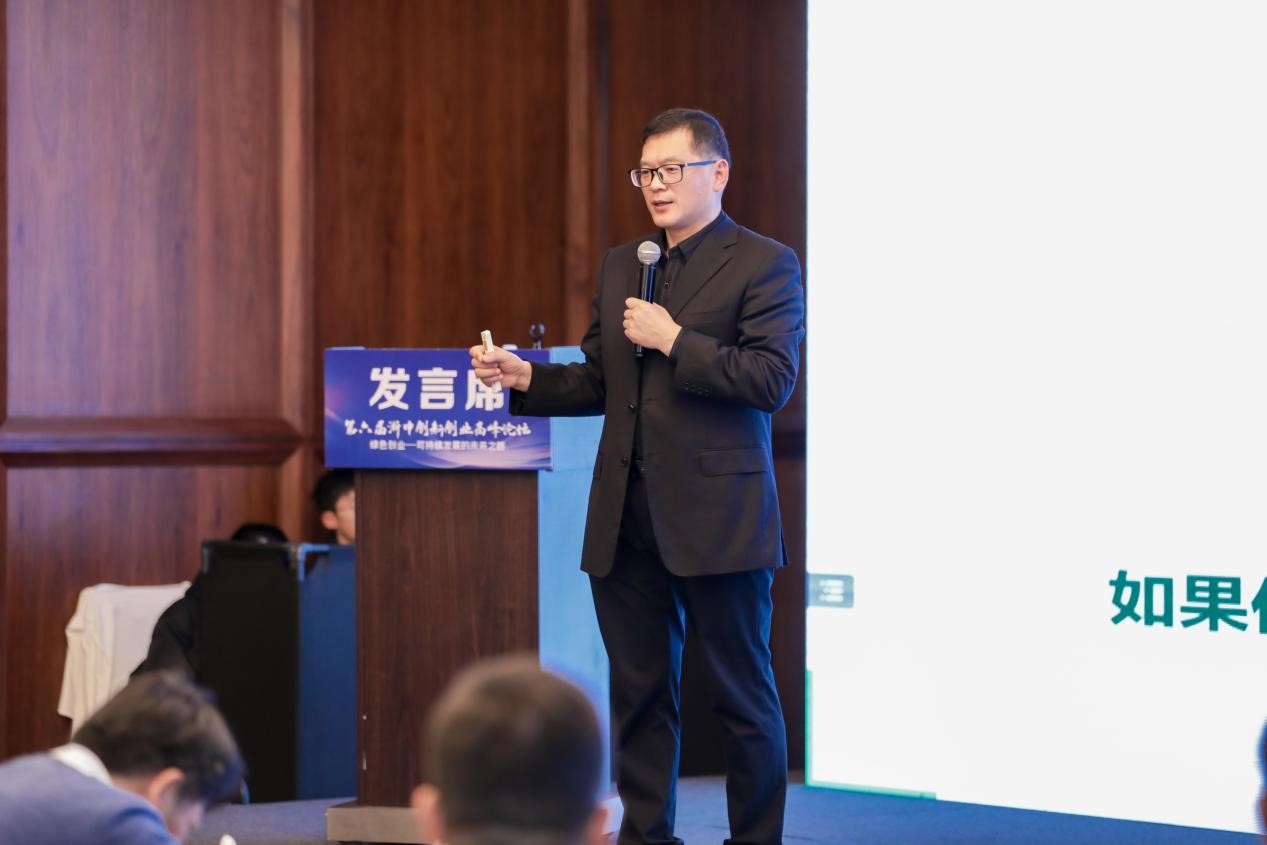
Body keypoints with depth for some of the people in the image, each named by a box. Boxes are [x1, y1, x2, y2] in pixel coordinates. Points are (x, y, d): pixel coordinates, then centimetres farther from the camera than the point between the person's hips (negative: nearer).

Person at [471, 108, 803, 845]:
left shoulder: (764, 265, -4)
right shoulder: (620, 266, 16)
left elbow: (773, 379, -15)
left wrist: (674, 340, -16)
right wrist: (525, 379, 3)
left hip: (716, 520, -6)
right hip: (627, 521, 6)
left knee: (743, 696, 2)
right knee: (640, 695, 10)